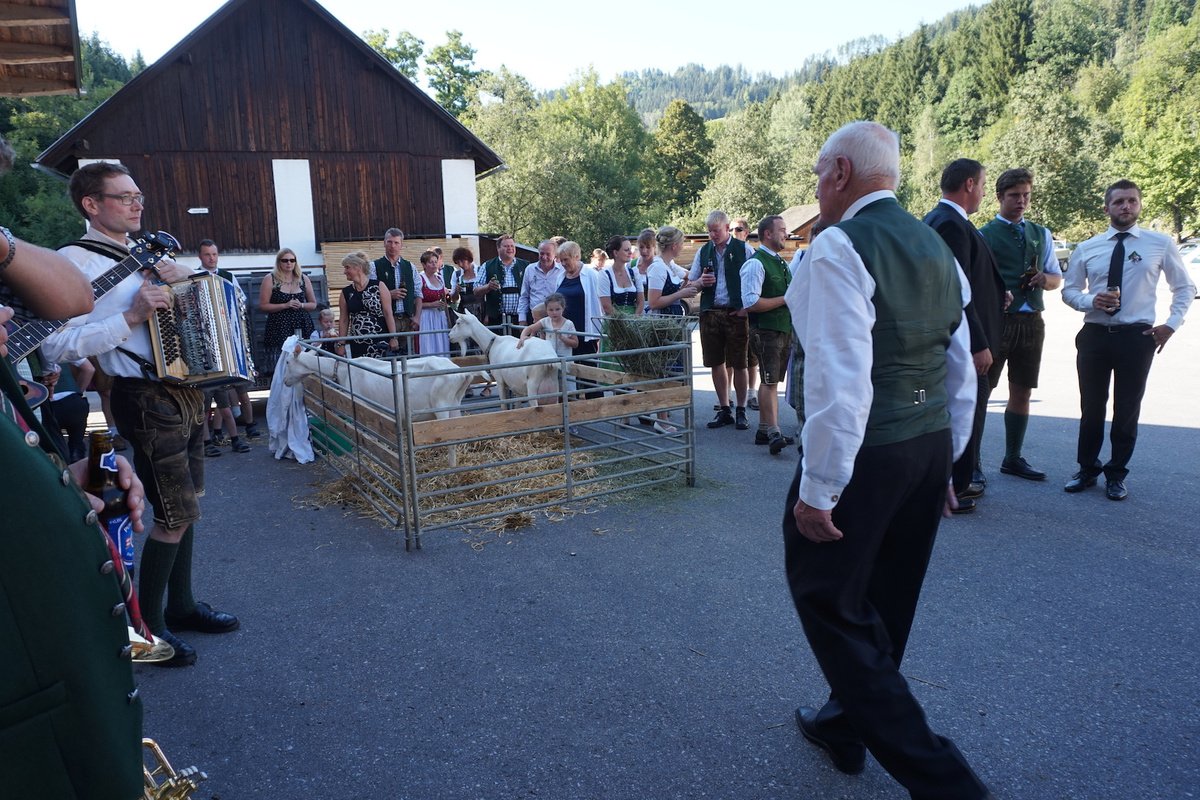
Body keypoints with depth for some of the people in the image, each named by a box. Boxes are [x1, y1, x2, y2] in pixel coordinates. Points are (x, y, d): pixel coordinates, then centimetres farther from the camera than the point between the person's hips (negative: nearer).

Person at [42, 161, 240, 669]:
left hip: (184, 393, 8)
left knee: (186, 505, 16)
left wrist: (180, 279, 3)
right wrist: (132, 316, -25)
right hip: (147, 399, -8)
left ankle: (181, 605, 31)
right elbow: (55, 345, -20)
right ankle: (147, 625, 13)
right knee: (176, 514, -5)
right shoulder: (76, 260, -10)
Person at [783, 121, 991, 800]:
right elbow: (962, 370, 14)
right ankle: (846, 725, 41)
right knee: (883, 602, 20)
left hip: (862, 454, -9)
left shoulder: (840, 248, -16)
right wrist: (945, 460, 22)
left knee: (832, 605, 4)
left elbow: (840, 382, -24)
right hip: (931, 449, 9)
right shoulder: (936, 247, 11)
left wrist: (818, 489, -17)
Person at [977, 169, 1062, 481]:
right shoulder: (984, 235, -1)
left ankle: (1013, 458, 24)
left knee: (1022, 392, 12)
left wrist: (1045, 279, -4)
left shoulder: (1042, 235, 15)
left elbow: (1056, 279, 18)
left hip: (1031, 322, 6)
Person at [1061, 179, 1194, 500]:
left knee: (1127, 410, 7)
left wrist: (1171, 324, 0)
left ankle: (1116, 475, 21)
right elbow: (1069, 290, 10)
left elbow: (1184, 287, 11)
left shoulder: (1161, 243, 1)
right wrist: (1091, 300, -11)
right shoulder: (1086, 249, 4)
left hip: (1137, 337, -1)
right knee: (1091, 408, 9)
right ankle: (1087, 470, 23)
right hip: (1094, 335, 1)